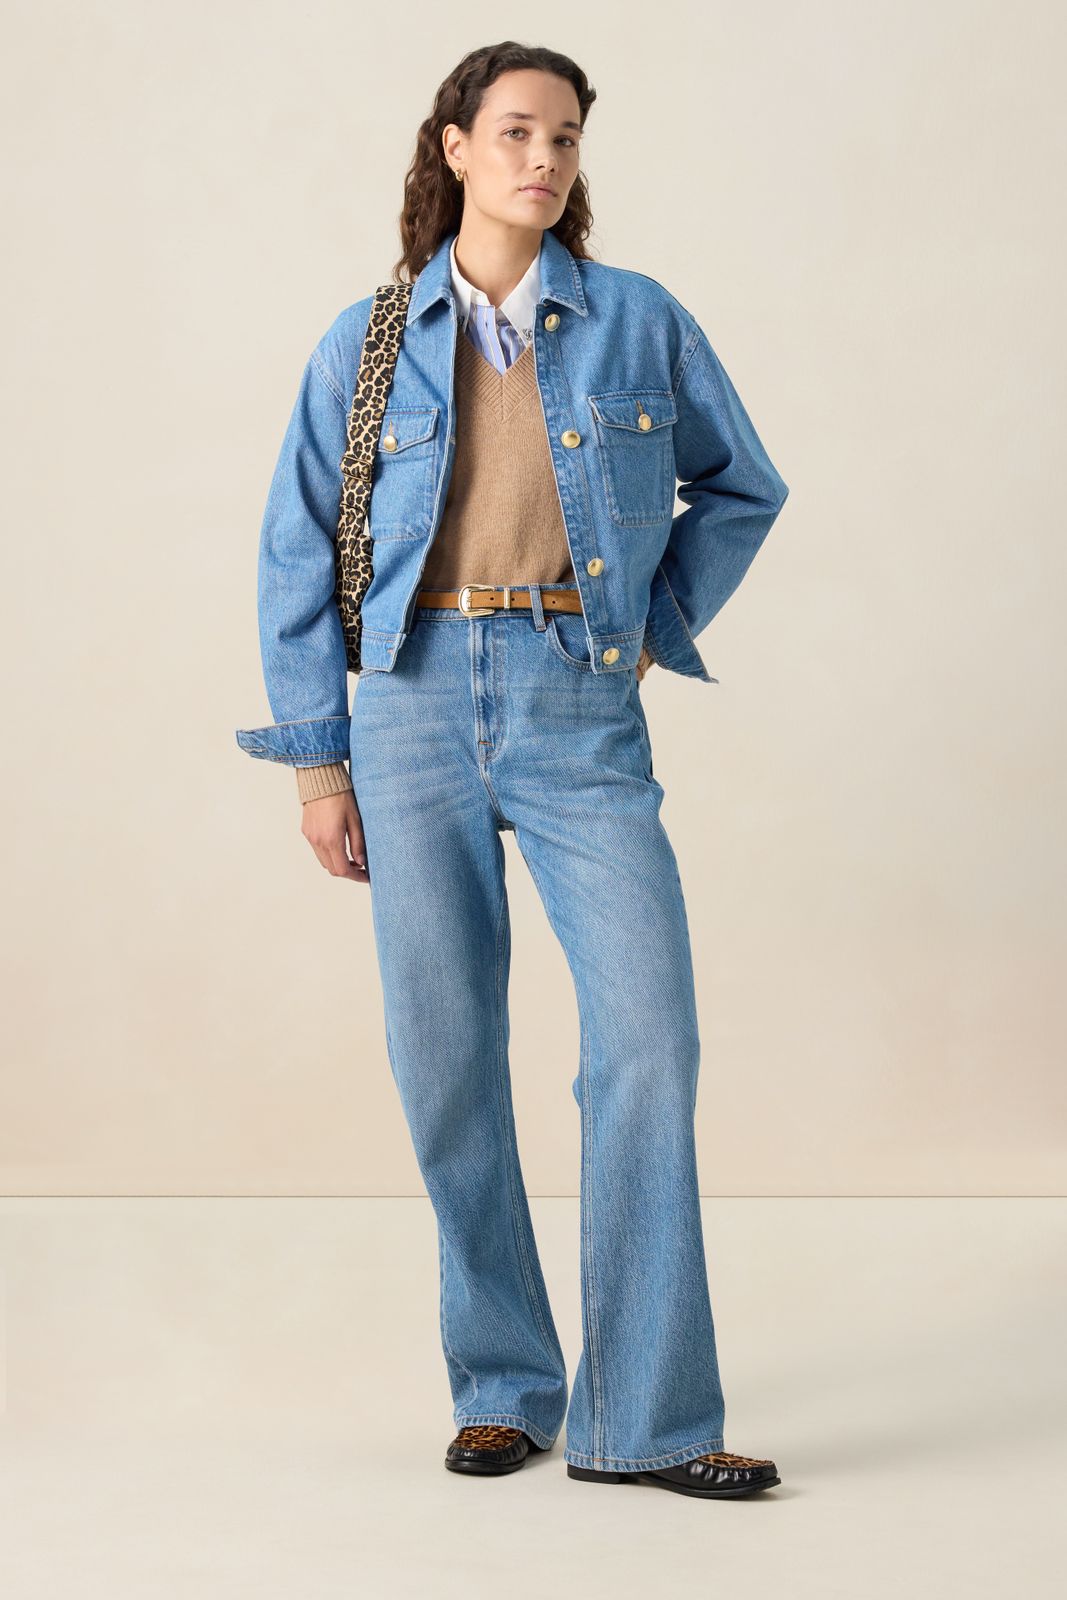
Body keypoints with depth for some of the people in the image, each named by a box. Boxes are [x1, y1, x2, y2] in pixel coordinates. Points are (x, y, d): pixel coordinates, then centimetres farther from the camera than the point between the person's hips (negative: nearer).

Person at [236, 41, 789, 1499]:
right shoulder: (370, 342, 7)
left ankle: (645, 1418, -5)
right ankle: (502, 1388, 17)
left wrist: (655, 627, 8)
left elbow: (742, 488, 19)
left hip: (581, 716, -1)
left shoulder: (639, 323, 6)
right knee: (447, 1059, 2)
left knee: (646, 1034, -12)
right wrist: (317, 759, 4)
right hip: (418, 708, 1)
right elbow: (298, 554, 9)